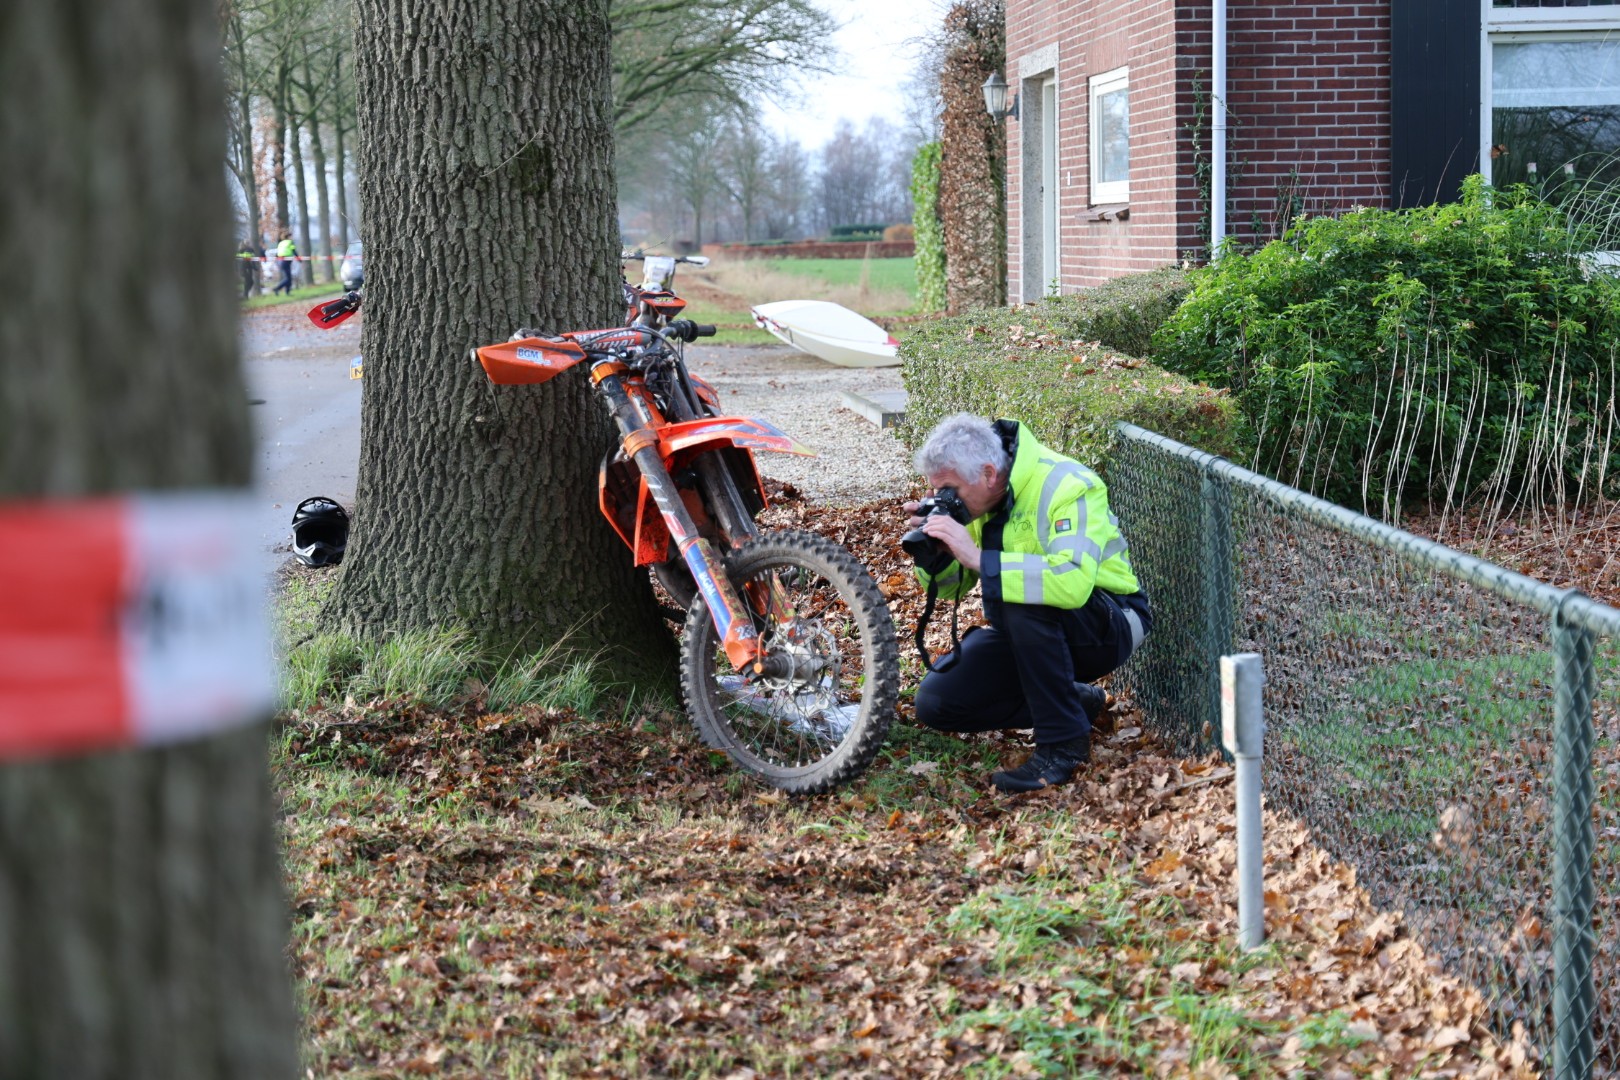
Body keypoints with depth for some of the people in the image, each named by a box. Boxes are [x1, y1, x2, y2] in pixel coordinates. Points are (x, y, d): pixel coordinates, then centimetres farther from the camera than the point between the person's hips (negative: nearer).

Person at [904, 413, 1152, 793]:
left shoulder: (1067, 487, -26)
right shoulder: (975, 496, -3)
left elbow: (1072, 582, -43)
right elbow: (951, 588, 6)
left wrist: (978, 557, -41)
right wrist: (934, 552, -16)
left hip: (1109, 628, -8)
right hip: (1030, 632, 8)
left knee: (1017, 602, -36)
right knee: (935, 701, -7)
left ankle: (1064, 743, -24)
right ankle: (1076, 700, 5)